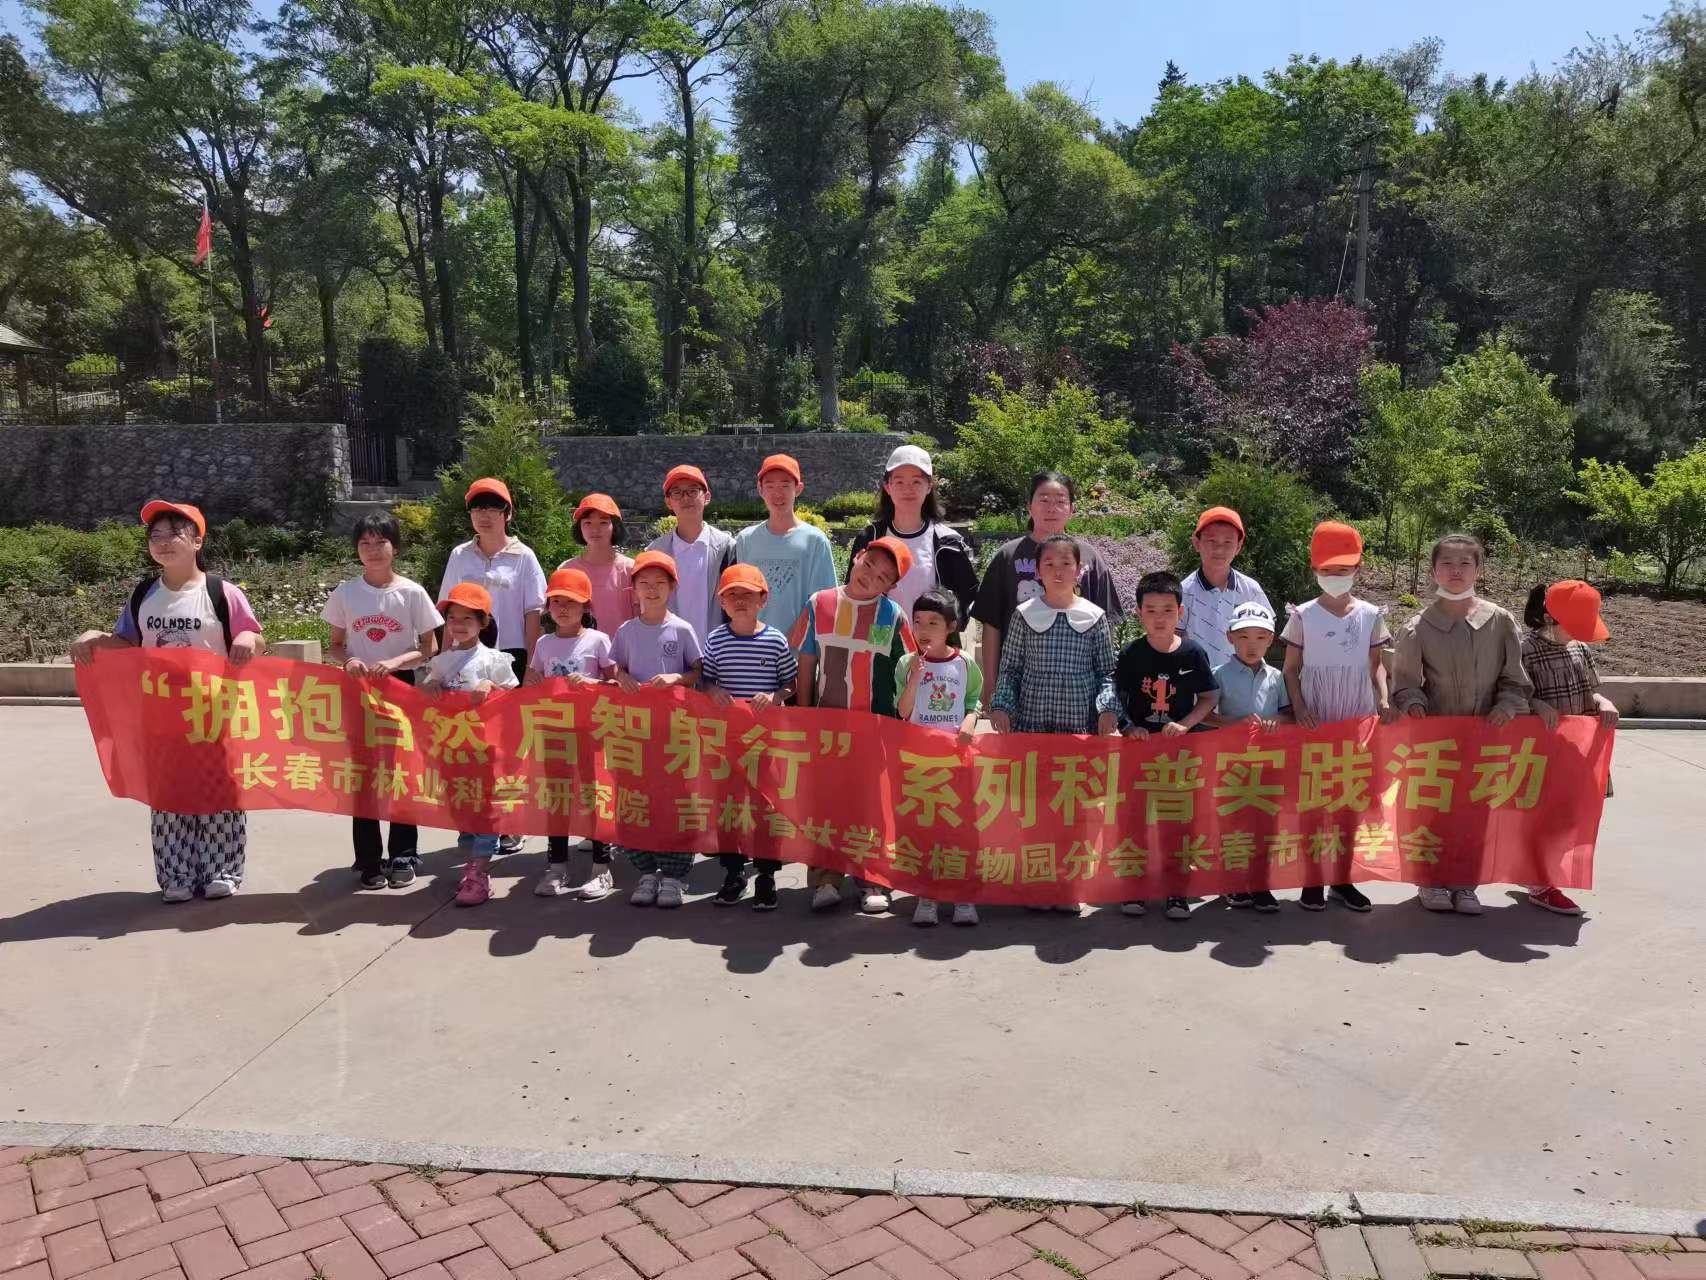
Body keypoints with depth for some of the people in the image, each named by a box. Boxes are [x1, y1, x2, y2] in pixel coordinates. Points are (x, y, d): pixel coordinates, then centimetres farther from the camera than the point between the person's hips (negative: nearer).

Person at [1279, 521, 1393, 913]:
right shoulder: (1304, 615, 0)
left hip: (1359, 719, 2)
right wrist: (1299, 708, -12)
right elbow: (1291, 669, 2)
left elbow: (1376, 665, 10)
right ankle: (1313, 878, 8)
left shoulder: (1370, 615, 5)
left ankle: (1342, 877, 15)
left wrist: (1384, 701, -6)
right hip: (1315, 721, -2)